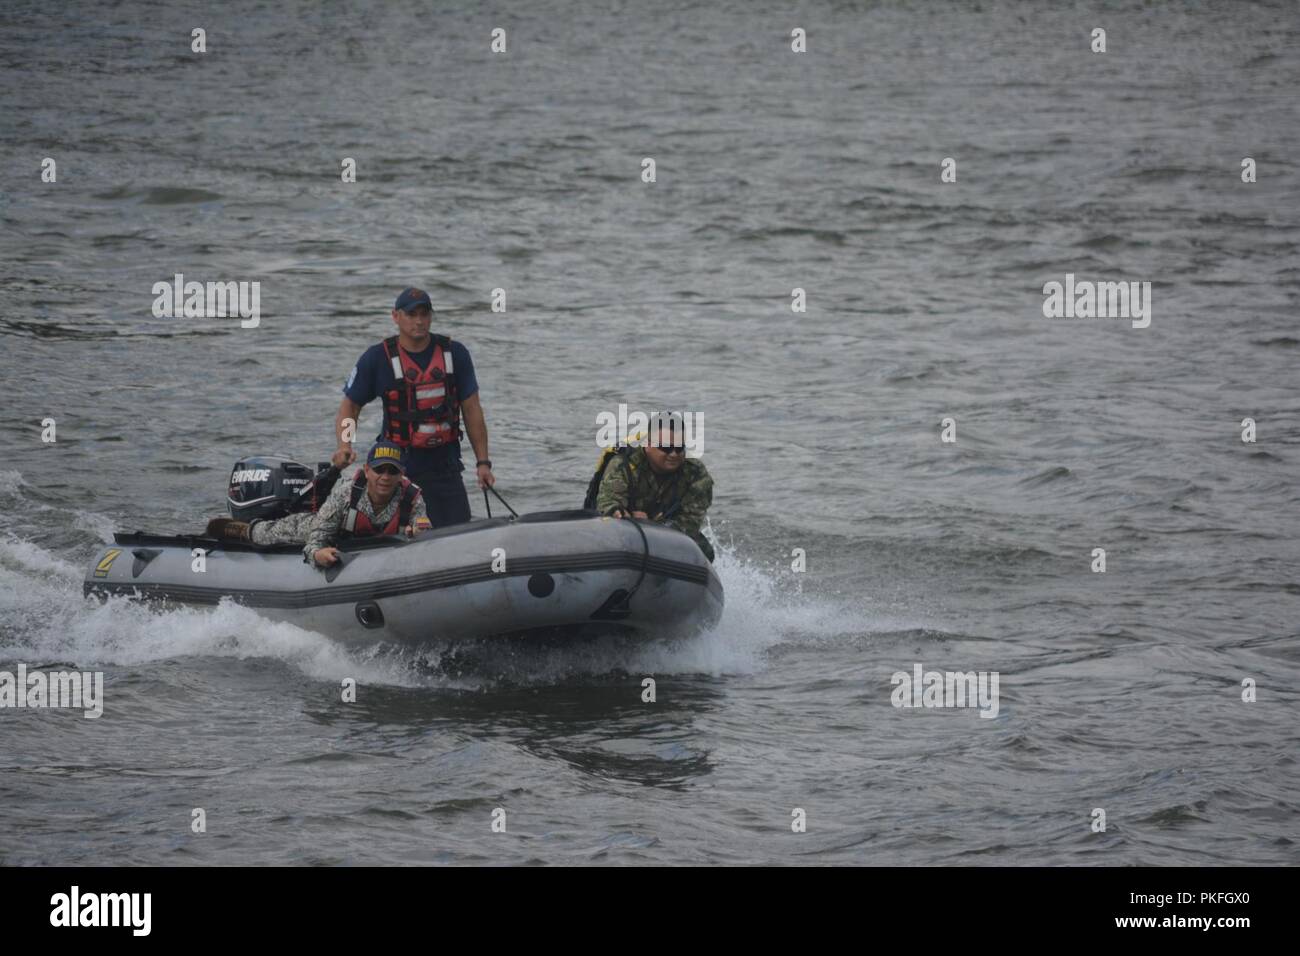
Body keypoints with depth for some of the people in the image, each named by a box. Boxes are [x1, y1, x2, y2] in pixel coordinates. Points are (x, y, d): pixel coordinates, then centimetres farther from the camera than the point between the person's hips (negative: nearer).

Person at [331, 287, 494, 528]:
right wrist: (344, 447, -16)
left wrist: (483, 462, 3)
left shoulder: (454, 354, 3)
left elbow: (472, 409, 7)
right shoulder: (376, 358, -3)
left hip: (444, 465, 2)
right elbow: (349, 408, 2)